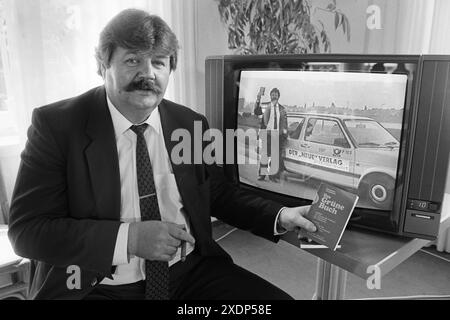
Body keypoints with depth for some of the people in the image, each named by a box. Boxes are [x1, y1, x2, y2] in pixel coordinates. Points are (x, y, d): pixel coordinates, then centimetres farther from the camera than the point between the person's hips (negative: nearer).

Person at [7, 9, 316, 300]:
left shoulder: (192, 124, 3)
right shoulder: (56, 124, -6)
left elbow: (221, 195, 13)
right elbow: (27, 230, -10)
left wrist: (280, 216, -2)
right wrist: (129, 238, -21)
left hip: (192, 271, 3)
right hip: (97, 287, -1)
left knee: (276, 296, -14)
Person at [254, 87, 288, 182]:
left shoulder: (282, 109, 13)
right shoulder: (265, 106, 5)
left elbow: (285, 123, 16)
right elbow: (256, 112, -12)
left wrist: (285, 134, 8)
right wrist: (258, 100, -24)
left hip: (278, 135, 2)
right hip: (267, 134, -2)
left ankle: (273, 175, 10)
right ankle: (261, 175, 7)